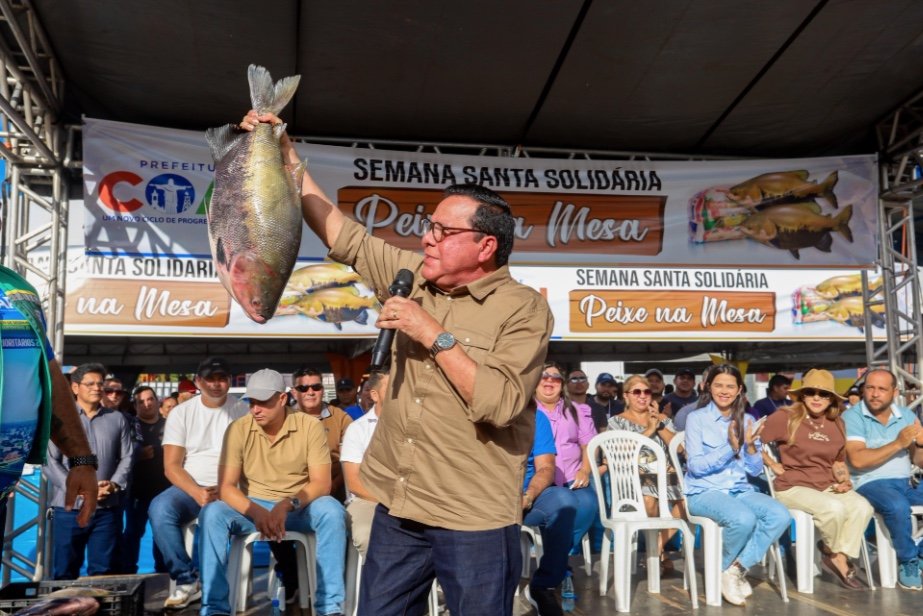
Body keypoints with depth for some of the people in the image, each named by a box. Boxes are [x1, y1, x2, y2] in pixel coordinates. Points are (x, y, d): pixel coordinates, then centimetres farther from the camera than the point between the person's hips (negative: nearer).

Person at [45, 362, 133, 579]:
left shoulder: (117, 419, 12)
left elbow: (127, 458, 9)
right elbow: (49, 461, -3)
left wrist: (114, 484, -9)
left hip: (108, 508, 2)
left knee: (104, 572, 6)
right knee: (65, 571, 6)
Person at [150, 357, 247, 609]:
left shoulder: (242, 412, 3)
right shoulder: (181, 413, 5)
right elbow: (171, 466, -1)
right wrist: (197, 492, -18)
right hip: (190, 487, 2)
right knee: (160, 508, -29)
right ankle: (187, 580, -18)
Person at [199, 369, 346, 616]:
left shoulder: (310, 426, -12)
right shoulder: (238, 429, -9)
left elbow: (321, 483, -15)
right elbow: (226, 487, -14)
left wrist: (289, 504, -34)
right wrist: (257, 513, -32)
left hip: (299, 508, -1)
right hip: (252, 508, 1)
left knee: (332, 511, -32)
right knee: (212, 513, -27)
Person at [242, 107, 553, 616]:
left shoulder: (524, 309, -12)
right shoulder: (417, 275, 4)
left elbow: (501, 405, -24)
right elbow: (342, 235, 8)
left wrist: (435, 334, -22)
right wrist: (287, 157, 4)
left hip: (474, 522, -5)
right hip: (397, 508, 6)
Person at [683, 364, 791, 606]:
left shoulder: (747, 420, 10)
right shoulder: (696, 418, -2)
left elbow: (755, 470, 8)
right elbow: (695, 466, -11)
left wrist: (750, 446, -12)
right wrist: (730, 447, -20)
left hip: (740, 490, 5)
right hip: (704, 491, -5)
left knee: (781, 515, -24)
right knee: (743, 519, -34)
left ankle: (737, 567, -12)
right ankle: (722, 570, -5)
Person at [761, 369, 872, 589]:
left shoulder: (837, 424, 11)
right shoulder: (786, 417, -8)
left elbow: (839, 461, 21)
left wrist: (844, 480, 3)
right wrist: (774, 465, -8)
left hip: (828, 486, 6)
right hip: (793, 487, -6)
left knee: (863, 507, -22)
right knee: (834, 508, -31)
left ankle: (839, 556, -8)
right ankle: (834, 553, 0)